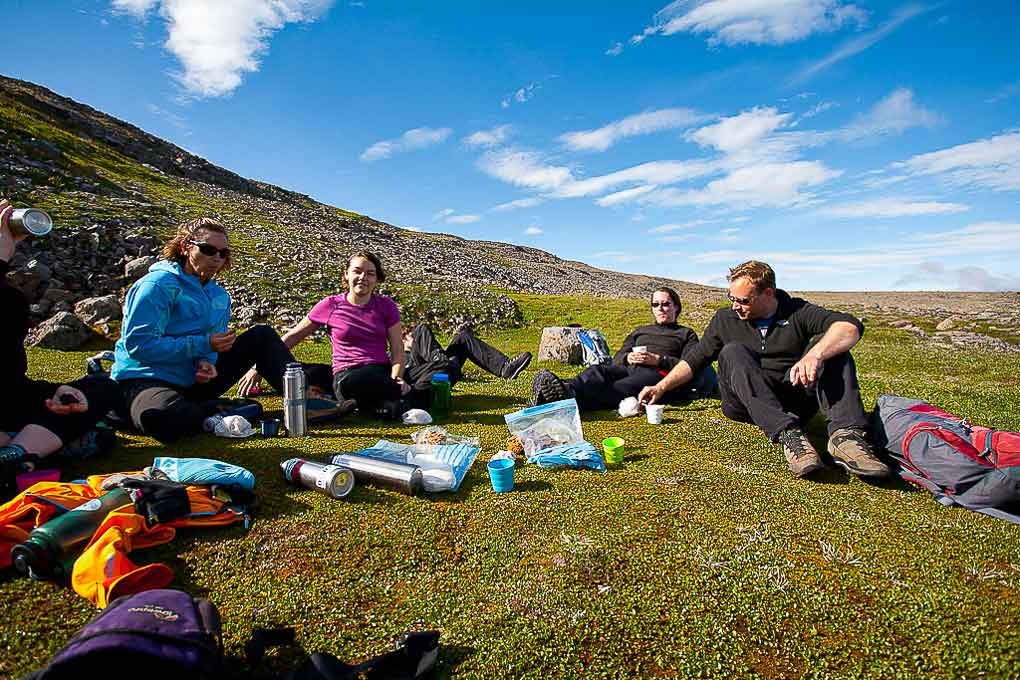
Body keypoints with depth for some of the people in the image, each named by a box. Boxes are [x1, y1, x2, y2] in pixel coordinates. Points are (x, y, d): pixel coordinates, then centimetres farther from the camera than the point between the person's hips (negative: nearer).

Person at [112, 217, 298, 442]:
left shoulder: (219, 296, 8)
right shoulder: (159, 284, -14)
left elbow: (215, 345, 8)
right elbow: (138, 345, -20)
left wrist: (207, 362, -16)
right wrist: (204, 344, -22)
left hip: (193, 381, 7)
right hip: (147, 379, -7)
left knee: (262, 335, -1)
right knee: (167, 420, -43)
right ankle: (215, 411, -12)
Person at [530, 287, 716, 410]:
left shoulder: (686, 334, 25)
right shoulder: (640, 331, 37)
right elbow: (617, 358, 25)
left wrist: (659, 360, -8)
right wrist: (627, 357, 0)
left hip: (657, 373, -4)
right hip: (628, 368, 5)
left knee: (627, 387, -40)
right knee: (597, 371, -31)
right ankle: (567, 389, -63)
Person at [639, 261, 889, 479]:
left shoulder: (797, 312, 2)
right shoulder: (725, 320, 8)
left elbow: (850, 326, -15)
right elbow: (694, 360, 11)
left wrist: (814, 355, -35)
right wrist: (661, 387, 0)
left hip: (795, 403, 0)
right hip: (747, 404, 0)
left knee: (829, 345, -16)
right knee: (733, 351, -26)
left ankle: (845, 434, -36)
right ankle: (788, 435, -44)